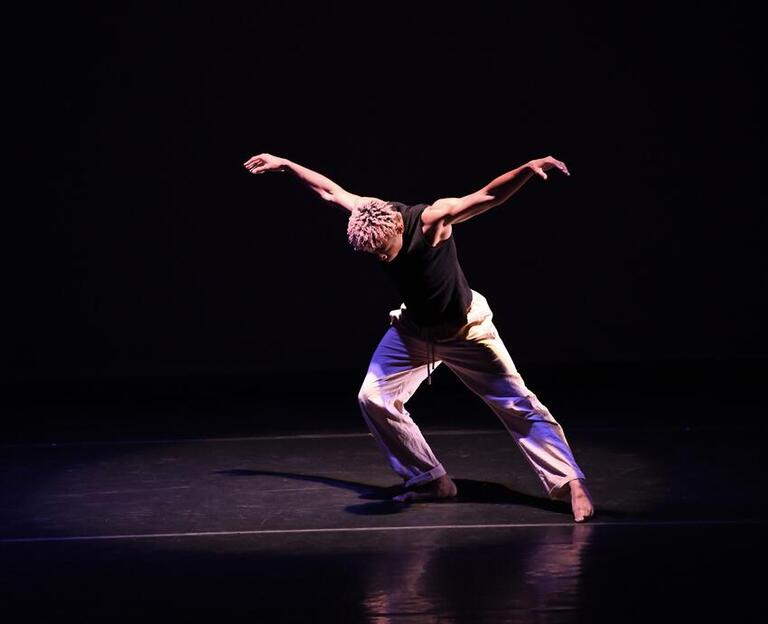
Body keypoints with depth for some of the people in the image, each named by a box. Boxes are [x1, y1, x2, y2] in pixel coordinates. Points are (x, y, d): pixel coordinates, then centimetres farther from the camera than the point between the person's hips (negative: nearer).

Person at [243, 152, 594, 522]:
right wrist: (284, 165, 7)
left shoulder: (431, 219, -31)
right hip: (413, 330, 5)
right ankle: (430, 480, 4)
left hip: (465, 329, -5)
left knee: (517, 404, -8)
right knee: (373, 398, -5)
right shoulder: (371, 216, -18)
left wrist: (528, 169, -59)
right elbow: (330, 190, 0)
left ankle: (569, 482, -6)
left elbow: (489, 196, -43)